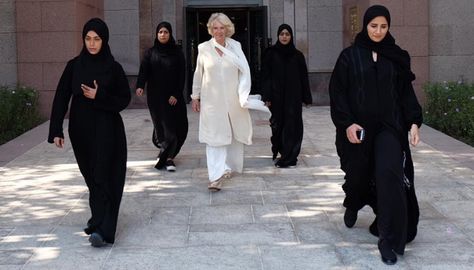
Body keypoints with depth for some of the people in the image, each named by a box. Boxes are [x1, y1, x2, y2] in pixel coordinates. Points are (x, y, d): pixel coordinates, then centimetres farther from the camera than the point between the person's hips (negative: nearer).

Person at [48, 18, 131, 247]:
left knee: (103, 176, -10)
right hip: (80, 129, 3)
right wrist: (56, 131, -8)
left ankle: (102, 229, -16)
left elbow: (125, 99, 0)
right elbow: (61, 98, -1)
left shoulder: (113, 68, -3)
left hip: (106, 129, -3)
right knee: (90, 175, 14)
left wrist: (99, 96, -16)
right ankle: (99, 218, 32)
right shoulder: (74, 66, 2)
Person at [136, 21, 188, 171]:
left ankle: (167, 156, -5)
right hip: (155, 96, 0)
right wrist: (140, 86, -25)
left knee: (174, 125, -7)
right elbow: (143, 70, -6)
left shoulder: (177, 53, 3)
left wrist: (176, 94, -10)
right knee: (162, 124, 0)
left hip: (173, 97, 0)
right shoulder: (150, 53, 6)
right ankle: (168, 156, 11)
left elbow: (181, 75, -1)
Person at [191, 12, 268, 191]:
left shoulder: (235, 46, 2)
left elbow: (244, 70, 0)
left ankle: (231, 166, 33)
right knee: (214, 136, -9)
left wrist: (243, 94, -8)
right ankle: (216, 176, -13)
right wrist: (195, 96, 11)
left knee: (235, 135, 12)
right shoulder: (204, 48, 0)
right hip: (212, 100, -2)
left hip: (233, 99, 2)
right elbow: (198, 74, 9)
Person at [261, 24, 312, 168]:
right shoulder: (270, 54, 1)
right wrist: (267, 97, -8)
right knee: (277, 125, 3)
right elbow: (265, 76, -1)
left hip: (293, 97, 1)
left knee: (292, 127, -3)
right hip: (277, 97, -1)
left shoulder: (297, 55, 4)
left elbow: (304, 78, 6)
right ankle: (278, 153, 23)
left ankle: (288, 157, 0)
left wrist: (306, 98, 3)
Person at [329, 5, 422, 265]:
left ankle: (389, 239, -11)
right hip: (358, 127, 0)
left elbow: (406, 92, 7)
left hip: (389, 127, 0)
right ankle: (353, 205, 48)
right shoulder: (350, 56, 0)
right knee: (358, 173, 11)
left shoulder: (397, 56, 6)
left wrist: (414, 122, -5)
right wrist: (347, 123, -14)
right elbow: (337, 92, -3)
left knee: (389, 175, -15)